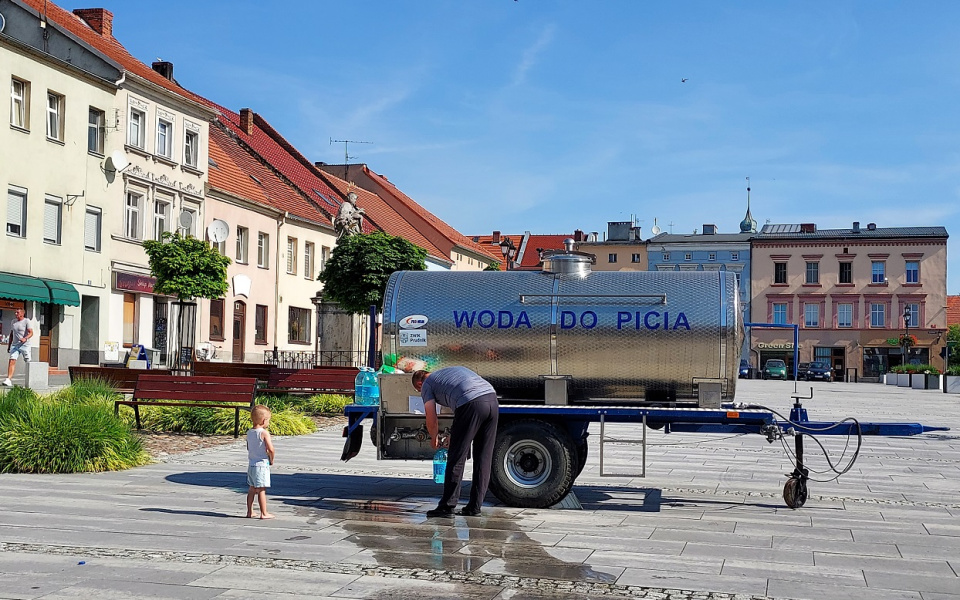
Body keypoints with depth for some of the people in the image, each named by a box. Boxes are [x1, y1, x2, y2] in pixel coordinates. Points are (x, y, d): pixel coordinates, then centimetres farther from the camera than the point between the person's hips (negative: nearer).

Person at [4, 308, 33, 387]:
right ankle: (8, 379, -19)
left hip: (25, 345, -4)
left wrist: (25, 338, -34)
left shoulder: (26, 321, -4)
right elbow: (11, 335, 21)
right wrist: (9, 346, 19)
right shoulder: (13, 322, 14)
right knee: (12, 361, -11)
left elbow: (31, 332, -15)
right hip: (15, 345, 4)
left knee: (28, 362, 4)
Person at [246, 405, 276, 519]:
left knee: (252, 489, 15)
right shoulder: (264, 433, -16)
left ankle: (250, 512, 19)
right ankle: (264, 513, 1)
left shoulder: (249, 432, 7)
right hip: (262, 464, -7)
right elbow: (271, 450, -21)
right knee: (261, 490, -3)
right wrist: (271, 460, -5)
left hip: (251, 464, 7)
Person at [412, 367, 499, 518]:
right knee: (483, 458, 12)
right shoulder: (454, 369, 37)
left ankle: (447, 506, 5)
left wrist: (434, 439, 33)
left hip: (471, 404, -6)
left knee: (456, 457, 3)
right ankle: (474, 507, 15)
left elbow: (431, 420, 12)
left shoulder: (427, 385, 18)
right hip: (492, 399, 6)